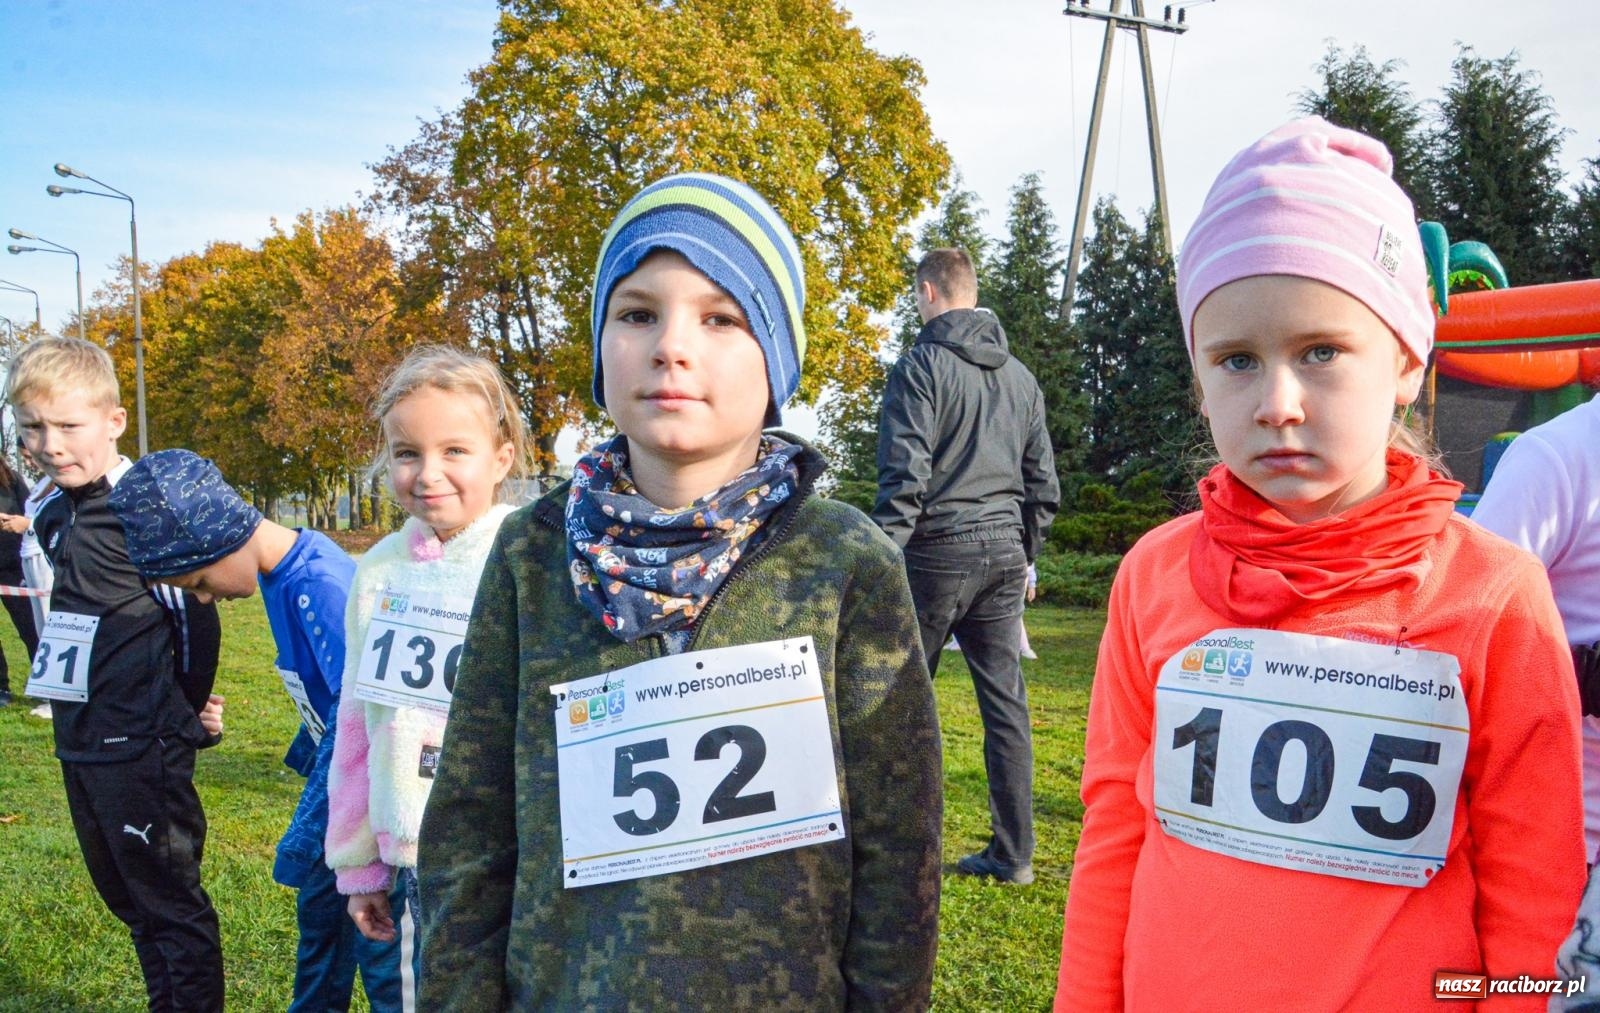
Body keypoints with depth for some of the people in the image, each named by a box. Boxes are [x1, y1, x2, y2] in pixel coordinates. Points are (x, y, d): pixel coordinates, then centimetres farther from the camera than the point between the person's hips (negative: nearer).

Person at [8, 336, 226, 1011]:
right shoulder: (51, 509, 8)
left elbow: (195, 615, -15)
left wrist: (188, 718, -5)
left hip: (140, 750, -9)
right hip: (79, 743, 9)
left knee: (171, 906, 3)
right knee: (128, 901, 19)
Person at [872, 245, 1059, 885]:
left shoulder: (922, 365, -6)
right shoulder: (1021, 376, 14)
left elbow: (904, 478, -15)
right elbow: (1044, 486, 14)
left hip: (939, 550, -6)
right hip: (1004, 554, 6)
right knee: (1006, 704, 7)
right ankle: (1013, 853, 11)